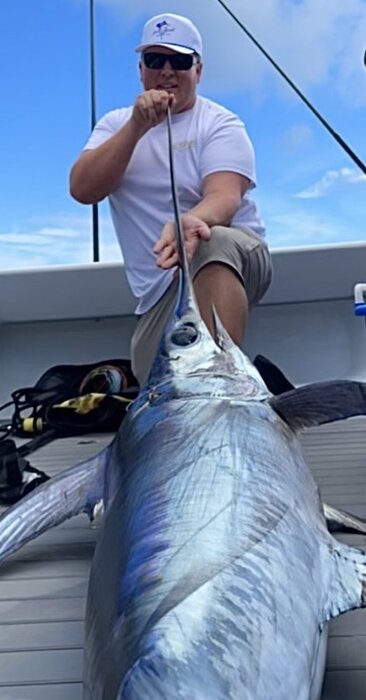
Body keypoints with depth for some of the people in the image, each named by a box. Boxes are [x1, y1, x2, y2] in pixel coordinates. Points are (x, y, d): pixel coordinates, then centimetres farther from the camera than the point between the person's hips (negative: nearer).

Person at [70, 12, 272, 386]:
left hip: (230, 255, -3)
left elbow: (224, 197, -19)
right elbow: (82, 190, -5)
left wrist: (191, 222, -43)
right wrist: (137, 126, -15)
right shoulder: (116, 123, 11)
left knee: (211, 242, -38)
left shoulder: (219, 123, -1)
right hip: (161, 288, 4)